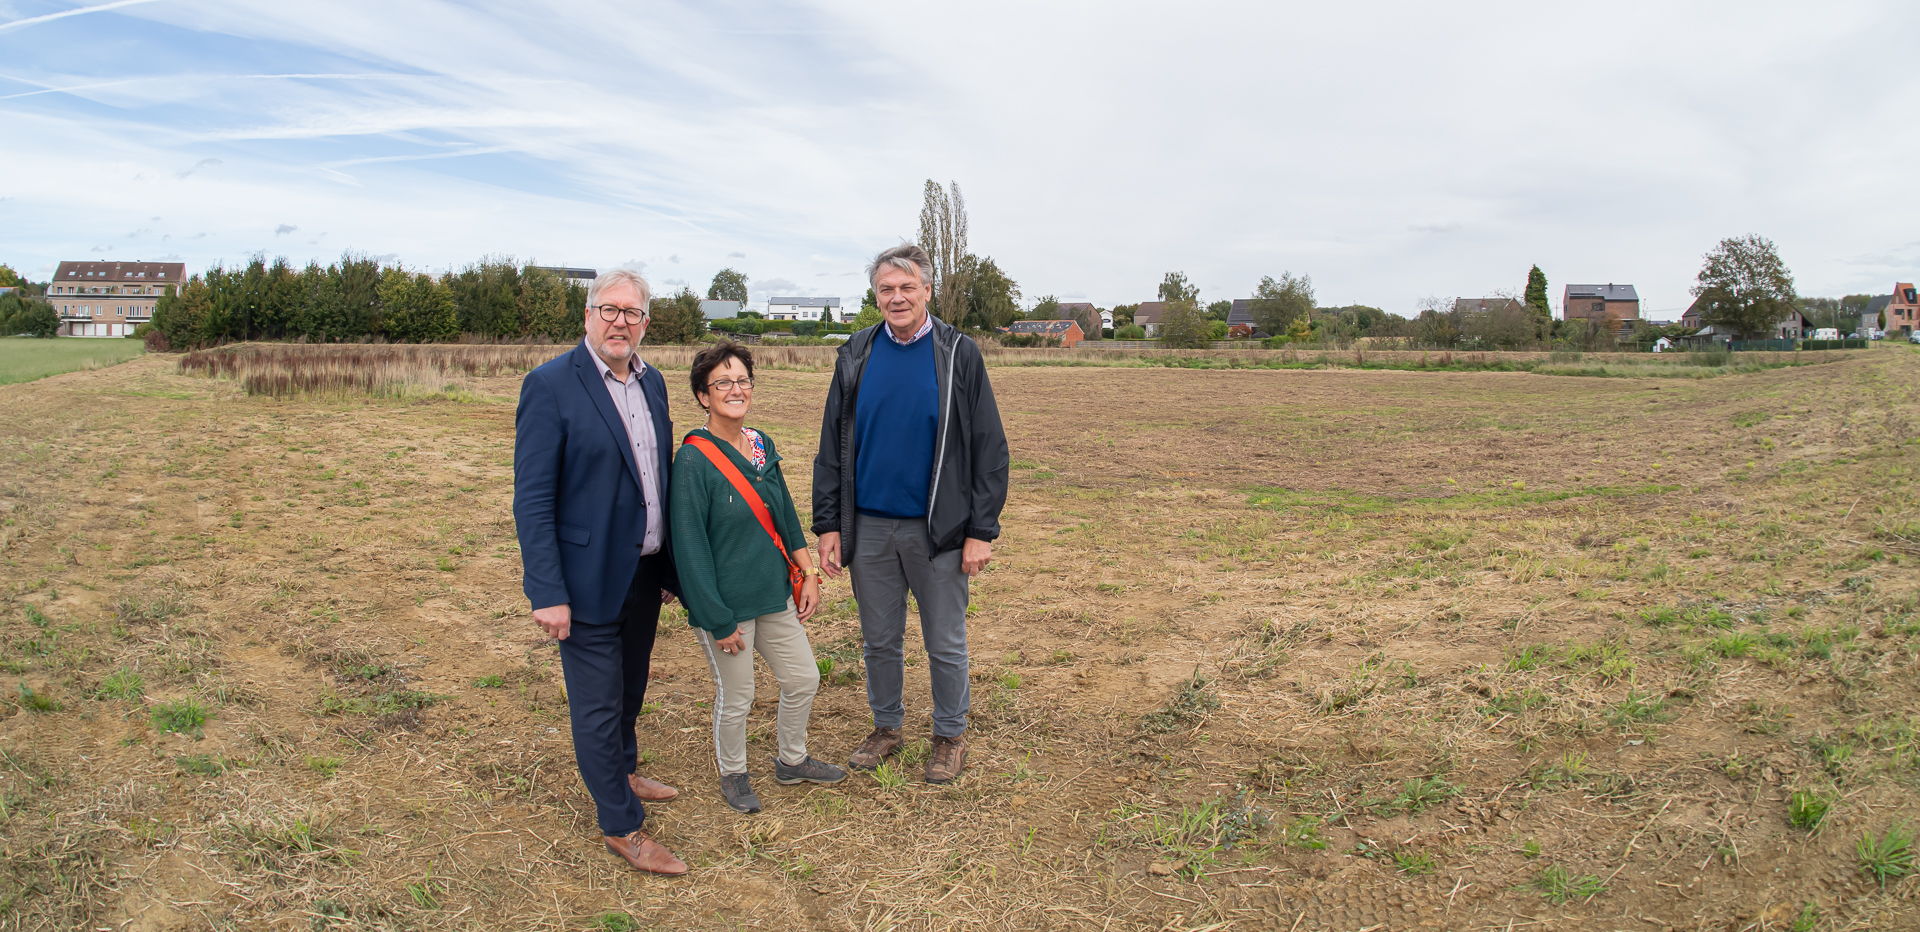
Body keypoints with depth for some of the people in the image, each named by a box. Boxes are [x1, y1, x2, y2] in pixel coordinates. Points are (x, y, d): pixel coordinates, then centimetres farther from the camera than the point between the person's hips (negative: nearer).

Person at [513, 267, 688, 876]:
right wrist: (546, 592, -19)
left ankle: (620, 774, 47)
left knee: (630, 688, 24)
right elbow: (532, 497, -16)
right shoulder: (551, 384, -15)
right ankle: (622, 826, 21)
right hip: (589, 577, -7)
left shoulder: (651, 382, 6)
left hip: (645, 572, 7)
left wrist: (669, 565, 12)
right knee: (598, 704, 7)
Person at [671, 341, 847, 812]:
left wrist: (809, 574, 7)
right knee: (735, 698, 10)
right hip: (725, 604, -7)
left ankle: (792, 761, 41)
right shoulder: (693, 460, -19)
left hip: (774, 593, 7)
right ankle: (733, 776, 37)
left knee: (803, 679, 16)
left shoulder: (762, 445, 2)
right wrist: (718, 620, -17)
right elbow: (689, 547, -18)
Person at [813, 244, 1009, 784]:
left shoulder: (959, 354, -4)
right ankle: (886, 727, 34)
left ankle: (950, 736, 27)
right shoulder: (856, 356, 4)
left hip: (939, 529, -3)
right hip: (869, 527, 3)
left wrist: (982, 531, -9)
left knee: (945, 644, 9)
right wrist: (827, 525, 1)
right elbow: (832, 447, 6)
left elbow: (989, 449, -5)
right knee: (879, 639, 15)